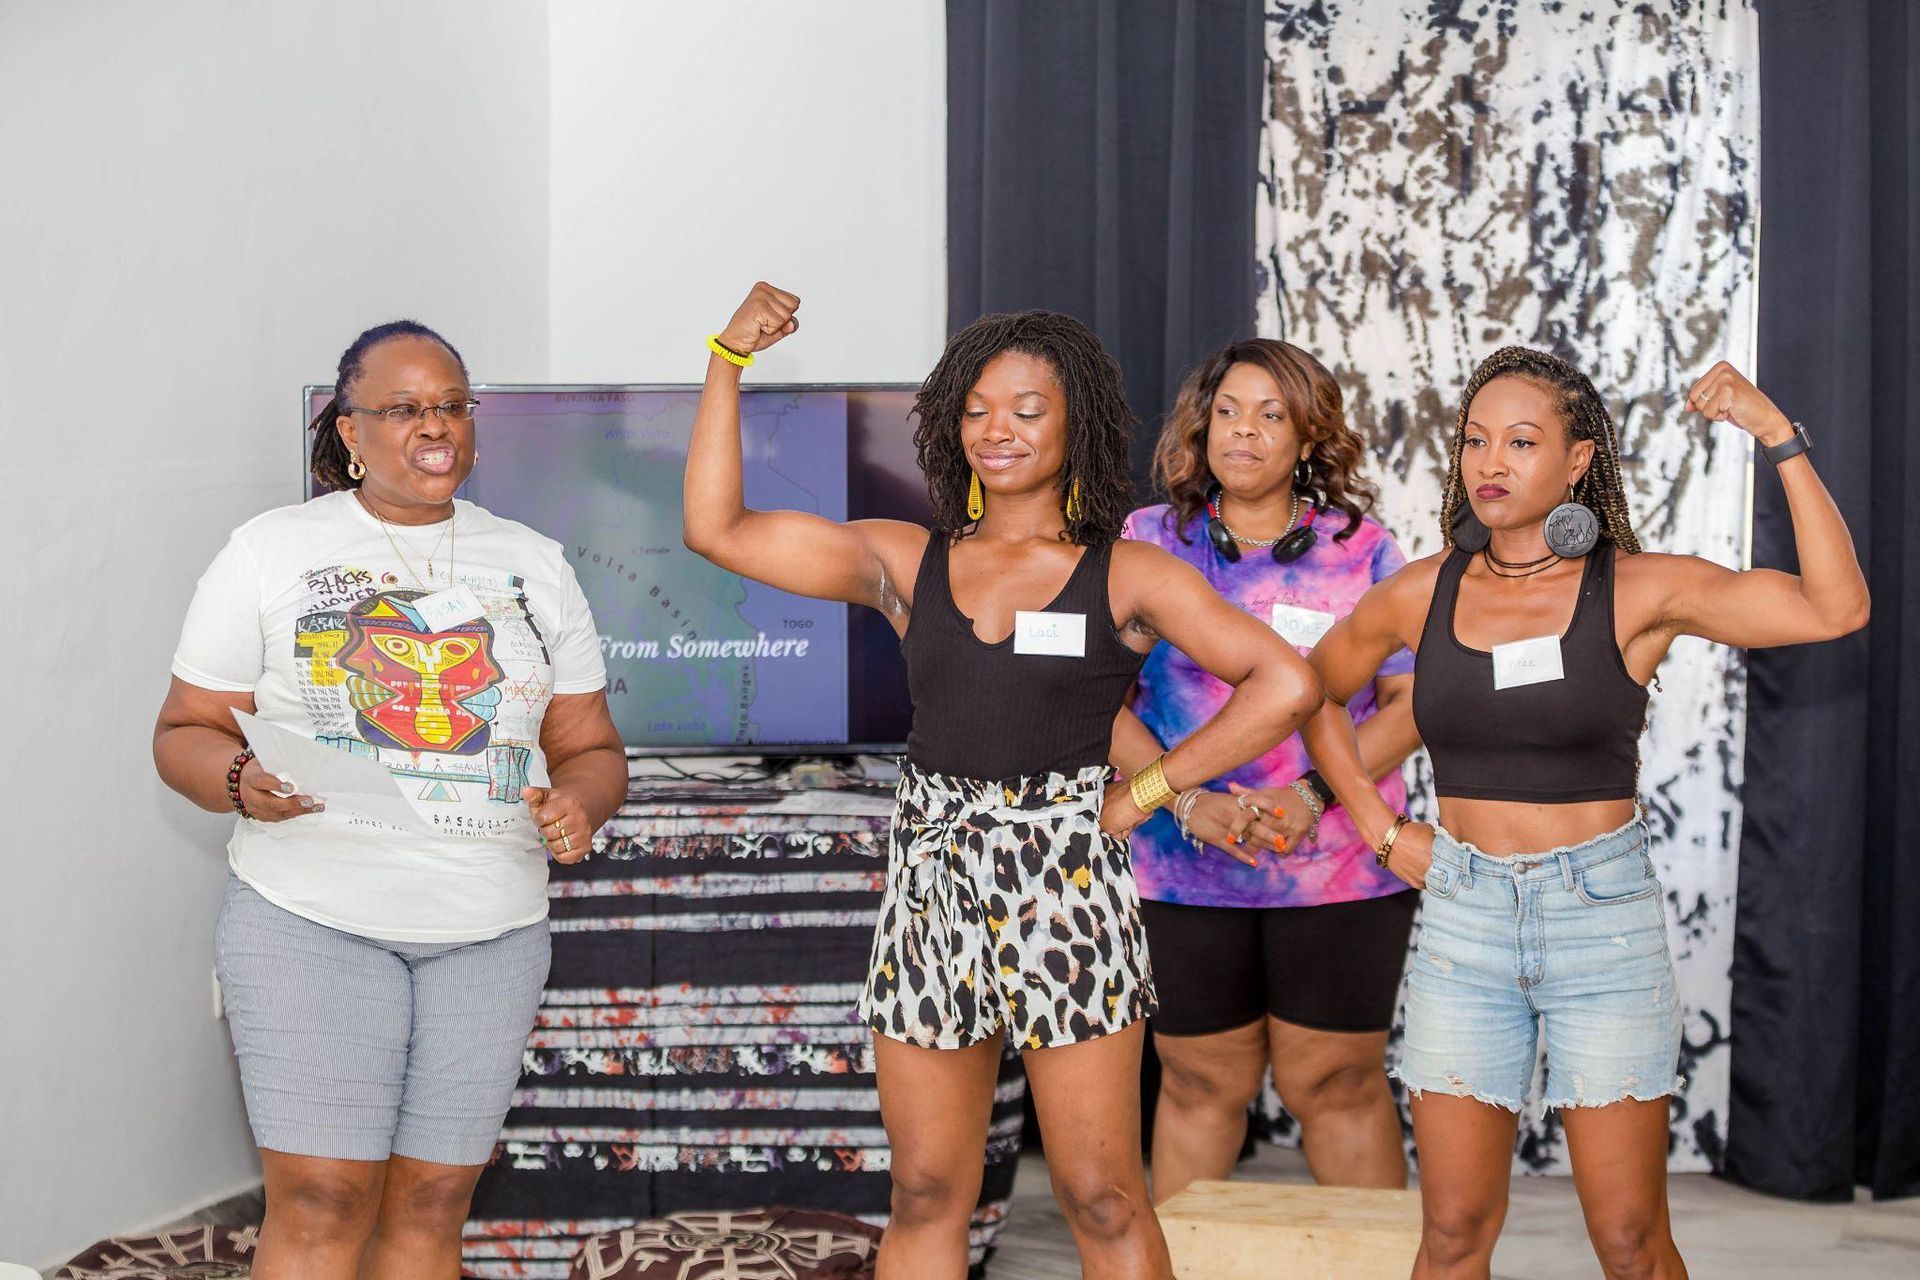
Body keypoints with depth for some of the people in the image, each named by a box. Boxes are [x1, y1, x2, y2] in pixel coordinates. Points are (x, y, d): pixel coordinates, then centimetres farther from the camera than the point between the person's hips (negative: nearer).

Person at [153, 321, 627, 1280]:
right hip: (312, 915, -3)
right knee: (321, 1200, -9)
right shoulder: (271, 551, 4)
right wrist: (241, 780, -18)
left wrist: (579, 804, -8)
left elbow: (590, 745, 15)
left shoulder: (533, 565, 13)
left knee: (431, 1202, 4)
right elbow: (184, 732, 4)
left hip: (491, 927, 3)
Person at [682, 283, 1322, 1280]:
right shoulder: (907, 563, 9)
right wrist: (730, 358, 0)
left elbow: (1286, 685, -5)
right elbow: (716, 528, 5)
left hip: (1067, 879, -3)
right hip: (932, 873, 3)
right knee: (925, 1197, 8)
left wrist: (1144, 792, -6)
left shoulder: (1125, 576, 2)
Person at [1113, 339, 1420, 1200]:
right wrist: (1189, 802, -13)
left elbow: (1412, 699, 0)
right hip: (1183, 872, 1)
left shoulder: (1362, 552, 4)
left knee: (1337, 1084, 4)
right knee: (1200, 1085, 8)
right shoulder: (1147, 544, 5)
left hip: (1339, 873, 0)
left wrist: (1315, 797, -14)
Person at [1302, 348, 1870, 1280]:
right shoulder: (1422, 595, 2)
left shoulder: (1638, 591, -7)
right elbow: (1317, 690, 20)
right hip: (1464, 919, 3)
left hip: (1605, 920, -2)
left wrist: (1779, 436, -20)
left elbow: (1834, 607, -19)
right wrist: (1379, 829, 10)